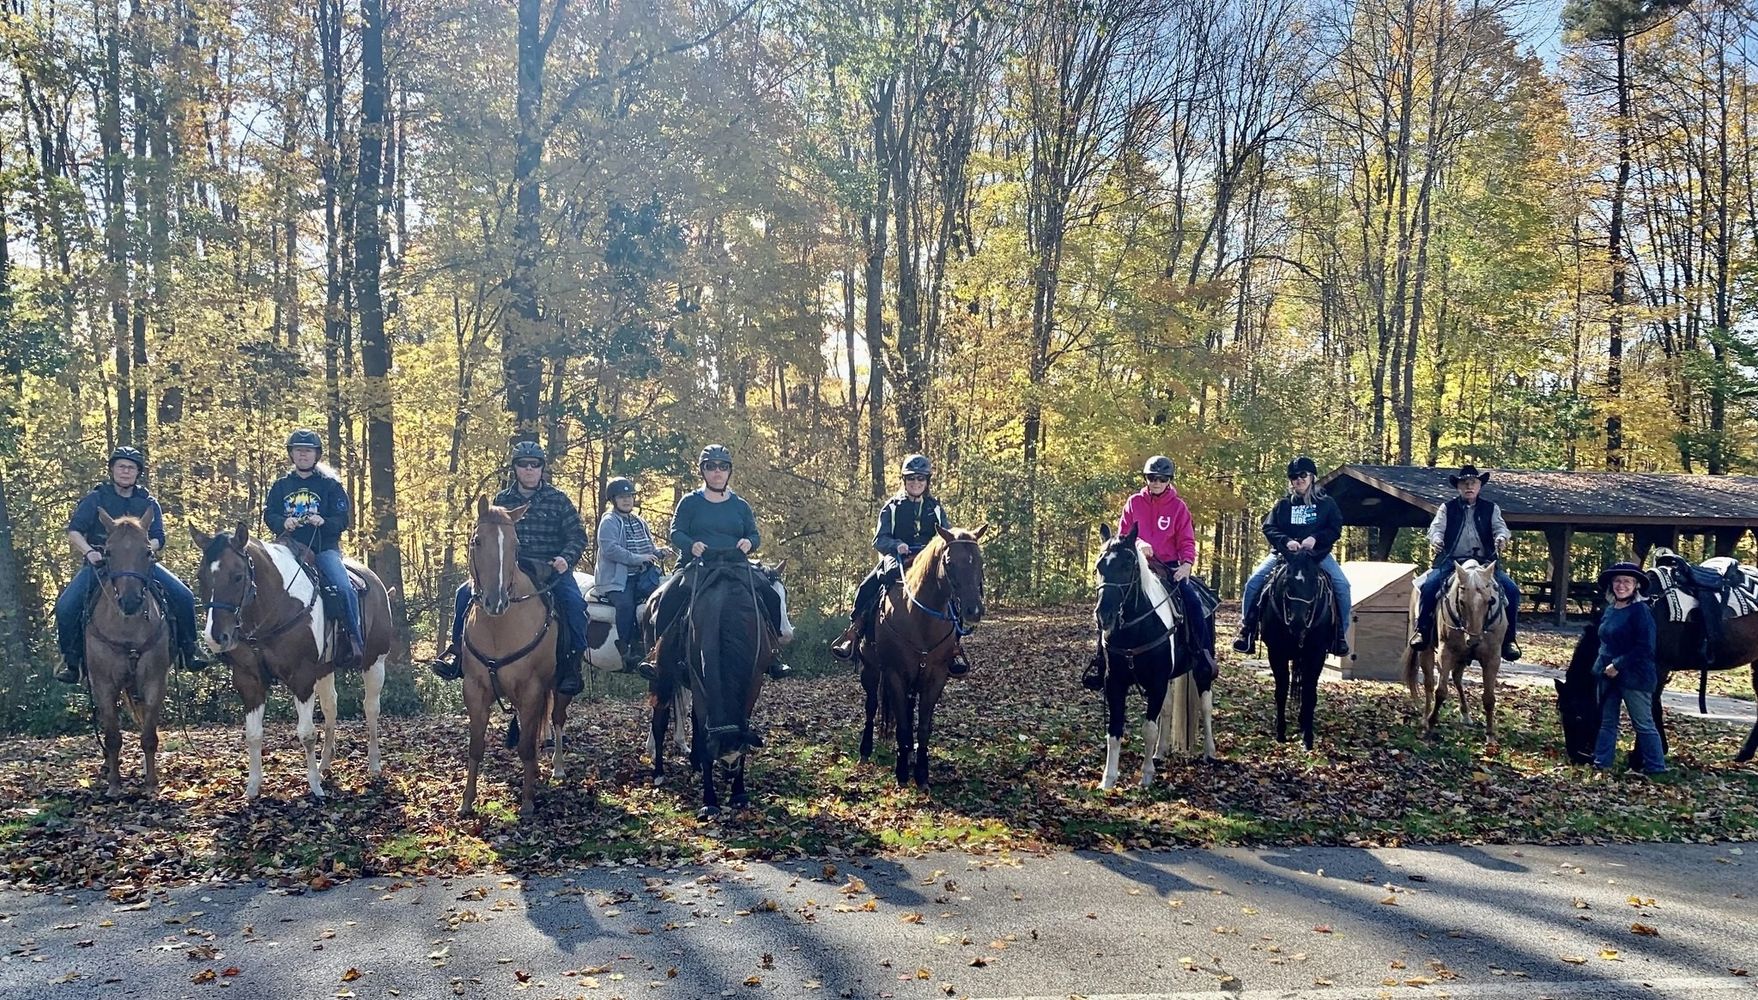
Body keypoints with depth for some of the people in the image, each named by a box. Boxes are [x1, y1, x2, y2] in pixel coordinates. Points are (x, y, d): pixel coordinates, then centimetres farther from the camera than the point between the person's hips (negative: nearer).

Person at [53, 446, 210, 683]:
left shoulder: (148, 503, 10)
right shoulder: (96, 498, 5)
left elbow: (159, 539, 3)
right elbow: (74, 532, -3)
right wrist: (88, 551, -22)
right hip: (99, 563, -1)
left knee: (183, 596, -16)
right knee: (66, 606, -22)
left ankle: (188, 648, 0)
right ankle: (71, 659, -3)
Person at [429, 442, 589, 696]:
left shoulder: (558, 500, 2)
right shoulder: (501, 500, 10)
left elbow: (578, 536, 1)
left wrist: (566, 559, -18)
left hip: (551, 568, -3)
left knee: (574, 602, -30)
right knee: (465, 593, -11)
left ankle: (572, 664, -21)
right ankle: (457, 651, 0)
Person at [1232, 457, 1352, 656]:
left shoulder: (1327, 503, 5)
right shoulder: (1283, 504, 7)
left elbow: (1335, 529, 0)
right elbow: (1268, 528, 1)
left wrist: (1315, 538, -19)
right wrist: (1286, 541, -18)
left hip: (1318, 554, -1)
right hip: (1284, 553, 1)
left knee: (1342, 585, -21)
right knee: (1253, 582, -16)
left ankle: (1340, 634, -8)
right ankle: (1246, 630, -9)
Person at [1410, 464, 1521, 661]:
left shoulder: (1491, 508, 14)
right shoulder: (1447, 508, 12)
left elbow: (1500, 527, 0)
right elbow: (1437, 527, -1)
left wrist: (1501, 538, -25)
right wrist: (1435, 540, -25)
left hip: (1484, 562, 1)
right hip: (1451, 562, -1)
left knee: (1511, 589, -17)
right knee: (1429, 585, -26)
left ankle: (1509, 638, -5)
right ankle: (1422, 630, -10)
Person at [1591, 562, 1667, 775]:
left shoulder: (1641, 611, -14)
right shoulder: (1609, 610, 8)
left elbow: (1645, 648, -20)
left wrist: (1618, 665, -21)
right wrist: (1602, 666, 7)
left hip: (1634, 677, -7)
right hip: (1607, 676, 7)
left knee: (1643, 724, 3)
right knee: (1606, 720, 13)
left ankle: (1656, 767, 14)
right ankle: (1602, 762, 20)